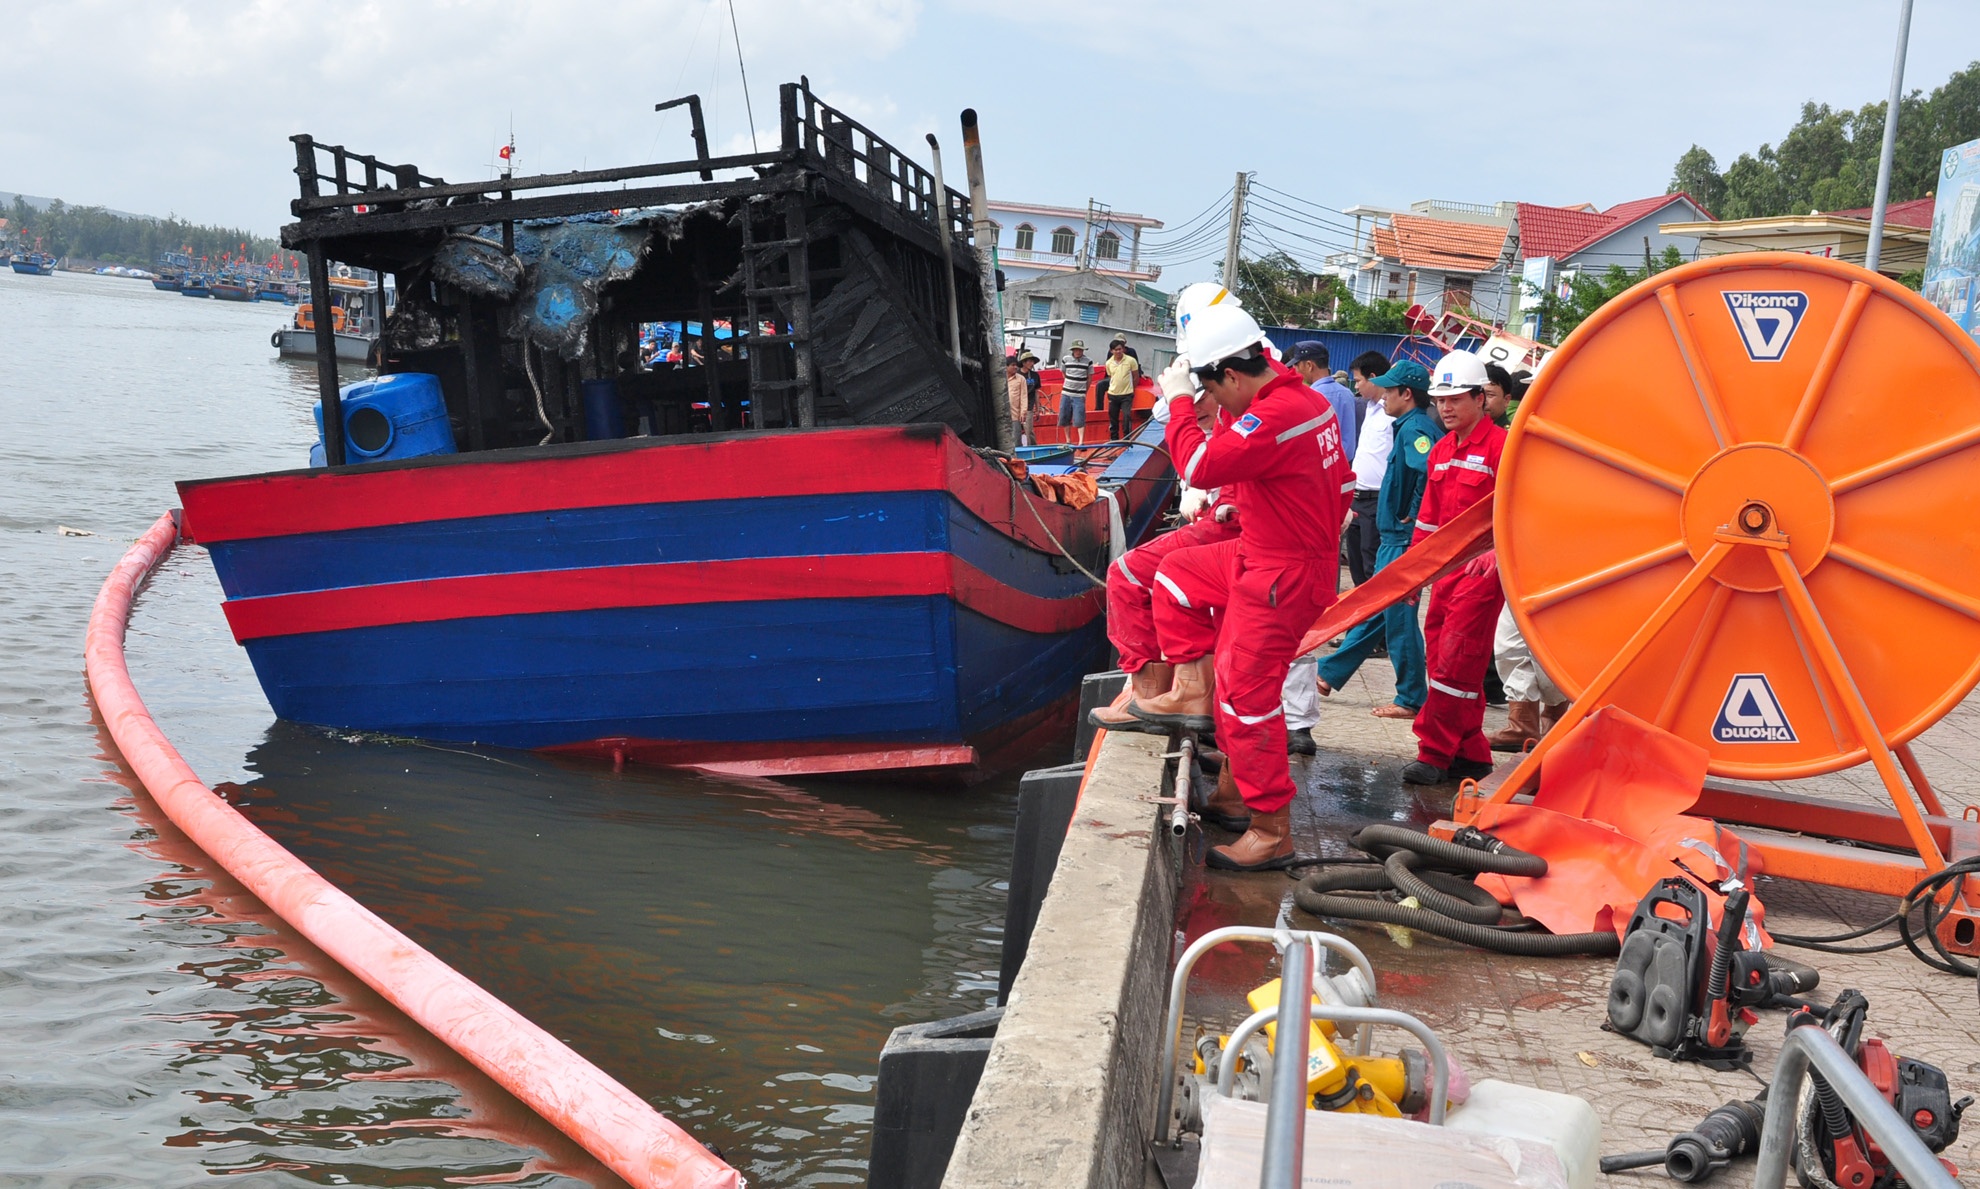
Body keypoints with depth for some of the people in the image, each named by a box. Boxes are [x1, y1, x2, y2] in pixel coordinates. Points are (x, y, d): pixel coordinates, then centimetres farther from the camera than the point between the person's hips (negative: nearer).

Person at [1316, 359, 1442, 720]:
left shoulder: (1415, 429, -17)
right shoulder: (1409, 427, 14)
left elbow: (1431, 472, -33)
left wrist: (1413, 517, -25)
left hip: (1405, 539, -10)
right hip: (1394, 536, 10)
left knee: (1399, 616, -3)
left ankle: (1411, 699, 4)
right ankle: (1330, 674, 26)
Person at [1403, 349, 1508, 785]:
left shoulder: (1501, 446, -8)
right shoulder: (1440, 451, 15)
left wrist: (1498, 554, -24)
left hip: (1483, 567, -8)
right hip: (1447, 565, 8)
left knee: (1455, 662, -8)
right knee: (1441, 658, 8)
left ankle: (1434, 754, -3)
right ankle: (1471, 754, 17)